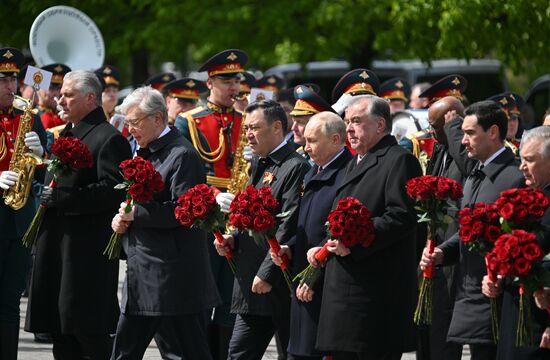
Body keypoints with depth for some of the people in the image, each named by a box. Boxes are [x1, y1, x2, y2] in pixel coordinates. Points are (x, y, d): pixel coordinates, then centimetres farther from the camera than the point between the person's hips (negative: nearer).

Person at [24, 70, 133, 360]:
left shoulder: (109, 139, -10)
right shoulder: (65, 135, 19)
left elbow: (113, 191, -20)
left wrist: (59, 199, -22)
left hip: (88, 248, -9)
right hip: (57, 246, 9)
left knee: (88, 329, -8)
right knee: (60, 327, 9)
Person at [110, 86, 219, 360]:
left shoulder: (182, 155, -12)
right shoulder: (143, 154, 16)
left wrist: (136, 213, -18)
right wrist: (121, 219, 4)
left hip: (175, 280, -9)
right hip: (142, 275, 9)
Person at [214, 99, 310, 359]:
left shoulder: (296, 168, -13)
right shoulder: (260, 165, 16)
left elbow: (289, 227, -19)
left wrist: (267, 273, -20)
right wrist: (234, 240, 6)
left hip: (279, 286, -9)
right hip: (251, 286, 9)